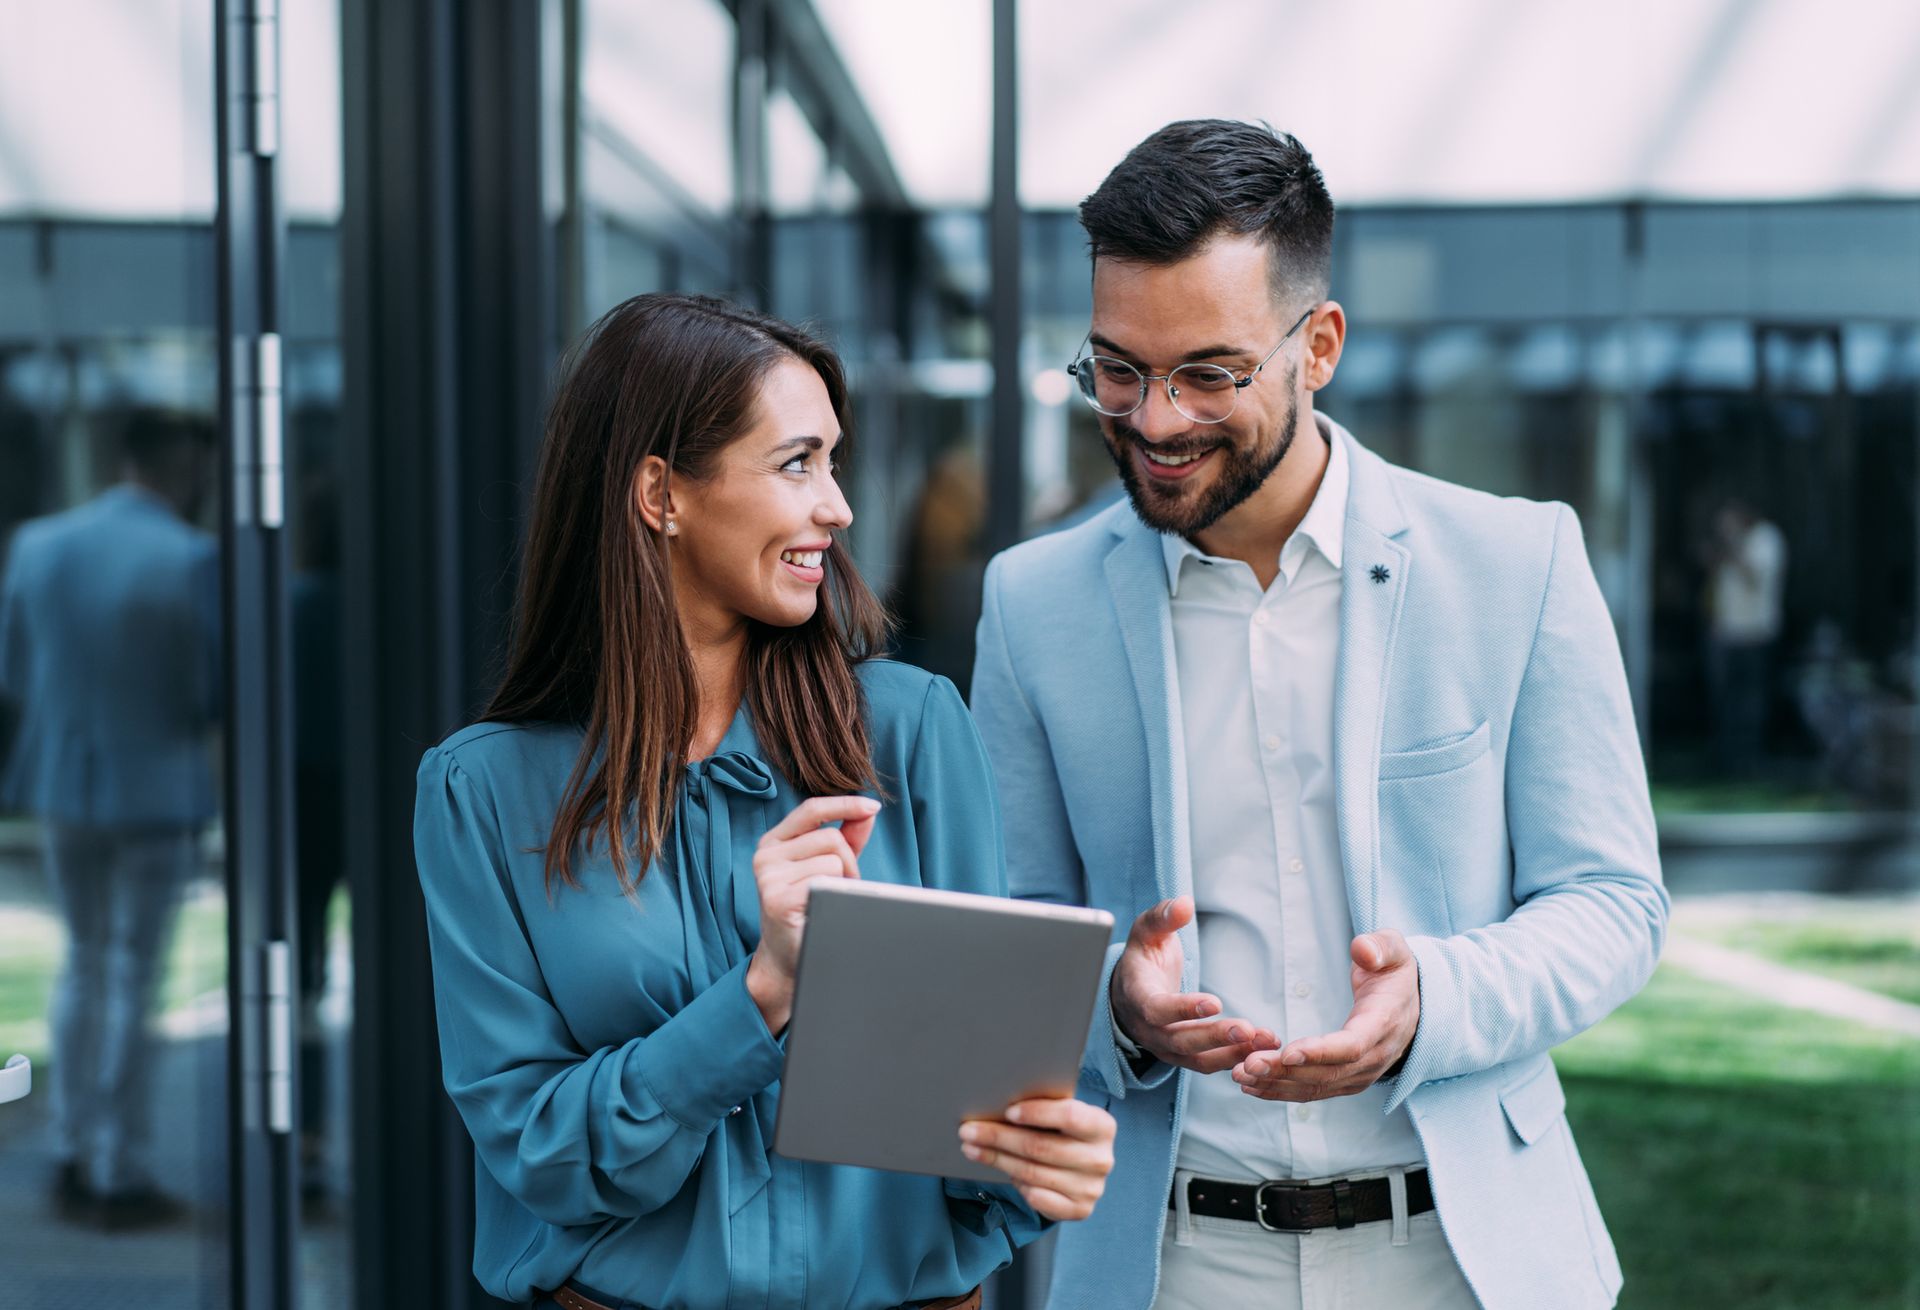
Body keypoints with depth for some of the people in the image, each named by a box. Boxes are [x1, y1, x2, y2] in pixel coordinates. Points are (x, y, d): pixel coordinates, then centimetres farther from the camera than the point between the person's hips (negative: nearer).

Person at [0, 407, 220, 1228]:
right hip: (156, 791, -5)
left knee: (84, 966, 20)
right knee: (130, 982, 5)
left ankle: (74, 1162, 24)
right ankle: (121, 1179, 12)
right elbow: (212, 693, -16)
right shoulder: (191, 561, -18)